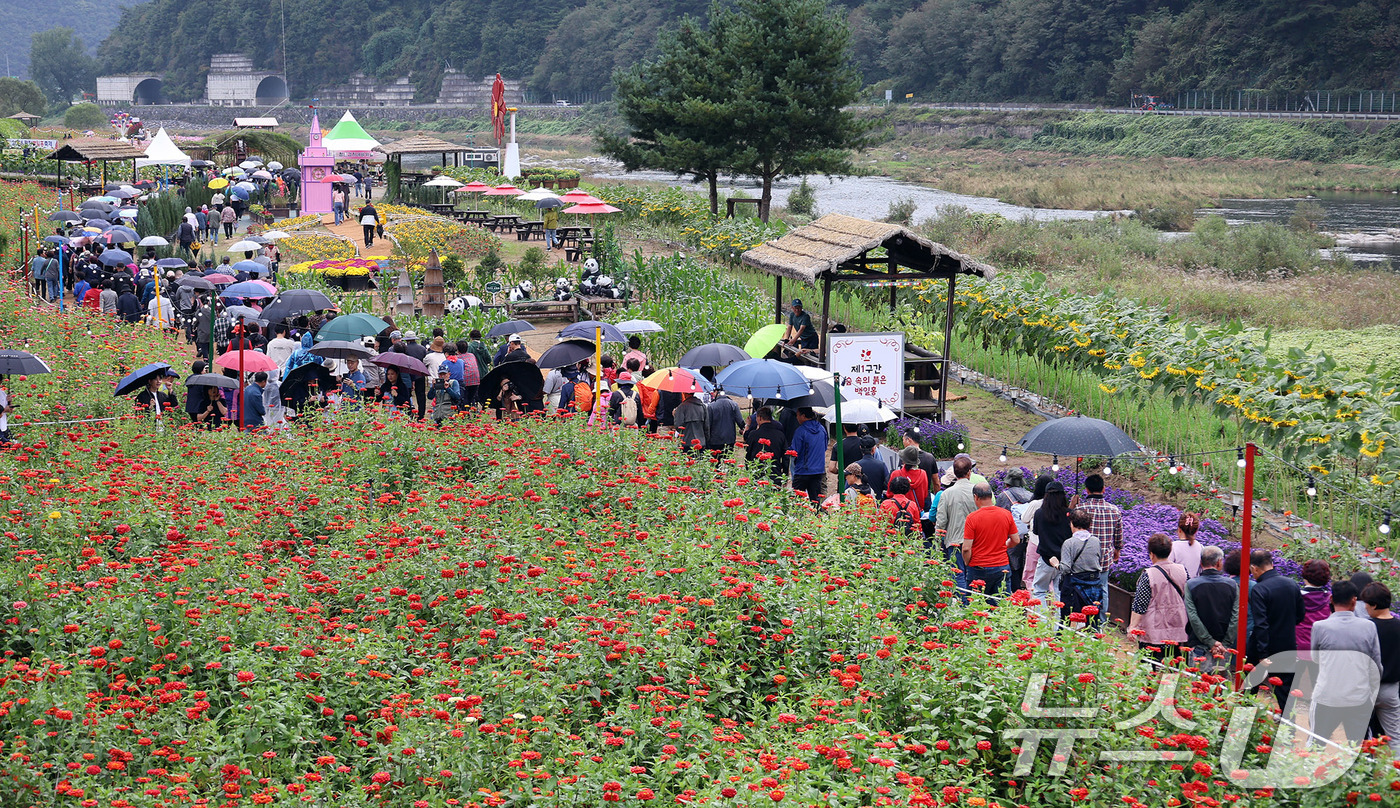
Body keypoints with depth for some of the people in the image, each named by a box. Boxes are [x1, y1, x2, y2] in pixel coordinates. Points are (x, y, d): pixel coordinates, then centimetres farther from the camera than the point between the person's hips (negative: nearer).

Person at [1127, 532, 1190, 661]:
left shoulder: (1148, 575, -13)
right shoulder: (1182, 571, 2)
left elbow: (1139, 606, -11)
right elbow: (1187, 599, 14)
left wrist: (1132, 627, -4)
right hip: (1178, 632, 5)